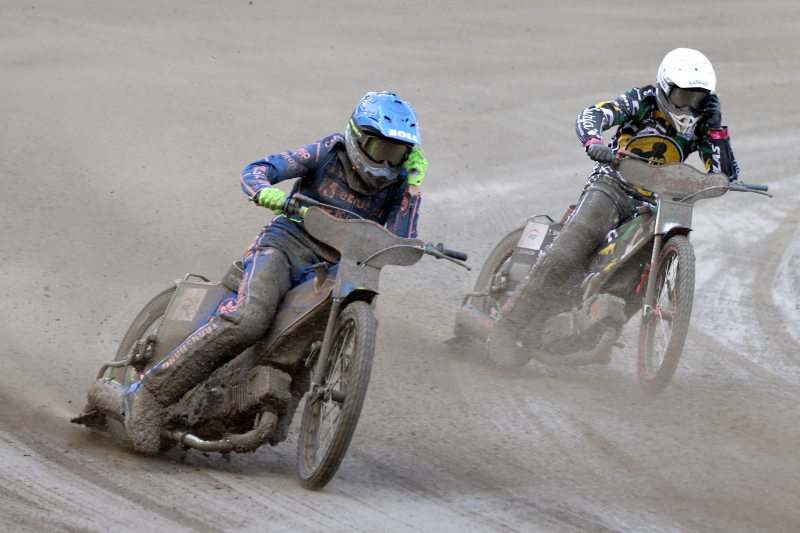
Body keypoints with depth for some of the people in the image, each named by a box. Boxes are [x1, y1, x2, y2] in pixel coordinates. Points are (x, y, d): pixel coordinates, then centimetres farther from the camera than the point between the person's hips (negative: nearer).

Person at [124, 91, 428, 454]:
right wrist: (266, 191, -29)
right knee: (247, 321, -30)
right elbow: (256, 171, -4)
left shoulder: (396, 185, 8)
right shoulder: (330, 152, 0)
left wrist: (413, 185, -10)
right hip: (288, 244, -5)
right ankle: (151, 394, -26)